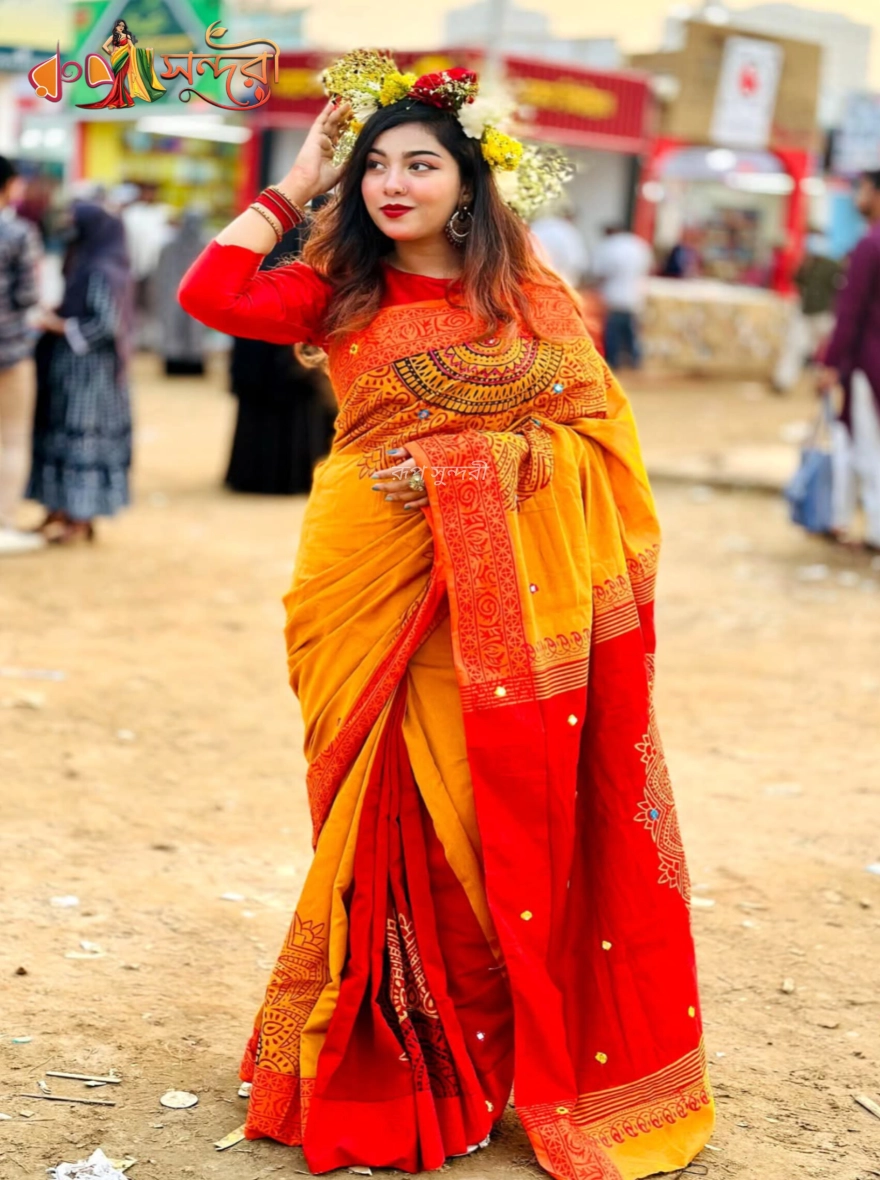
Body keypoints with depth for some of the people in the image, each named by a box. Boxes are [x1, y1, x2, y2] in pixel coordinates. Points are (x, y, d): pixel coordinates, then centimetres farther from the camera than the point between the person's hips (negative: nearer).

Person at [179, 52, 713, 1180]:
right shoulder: (341, 294, 7)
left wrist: (465, 462, -13)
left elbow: (594, 431, -1)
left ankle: (523, 1065, 18)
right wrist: (298, 183, 1)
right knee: (399, 828, 3)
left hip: (504, 608, 0)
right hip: (379, 600, 0)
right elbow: (210, 293, -7)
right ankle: (393, 1068, 17)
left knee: (504, 824, 2)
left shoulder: (531, 295, 5)